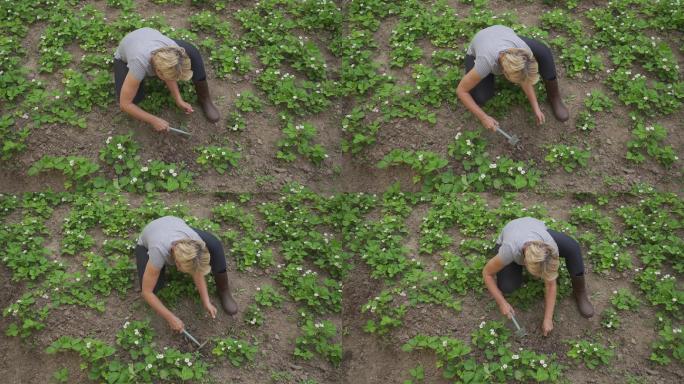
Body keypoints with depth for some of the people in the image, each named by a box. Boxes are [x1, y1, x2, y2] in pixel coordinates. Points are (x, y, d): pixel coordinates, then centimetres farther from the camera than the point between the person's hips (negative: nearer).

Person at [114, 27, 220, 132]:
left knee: (191, 52, -24)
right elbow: (124, 104, -36)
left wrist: (179, 101, -20)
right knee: (135, 98, -28)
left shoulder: (173, 50, -36)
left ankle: (204, 99, -5)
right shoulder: (139, 66, -47)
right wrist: (154, 121, -33)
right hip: (125, 56, -2)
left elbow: (168, 73, -12)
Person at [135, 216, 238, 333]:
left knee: (214, 246, -28)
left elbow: (198, 273, -18)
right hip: (147, 244, -2)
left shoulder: (195, 241, -38)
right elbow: (146, 292, -34)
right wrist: (170, 318, -29)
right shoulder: (158, 253, -46)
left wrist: (206, 302, -25)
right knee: (153, 287, -28)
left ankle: (223, 290, -4)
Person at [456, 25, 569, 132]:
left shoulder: (523, 50, -38)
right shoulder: (485, 63, -46)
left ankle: (554, 96, -2)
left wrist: (536, 108, -19)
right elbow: (460, 91, -32)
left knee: (543, 53, -26)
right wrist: (483, 117, -30)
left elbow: (525, 79, -17)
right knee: (479, 97, -28)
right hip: (477, 52, -2)